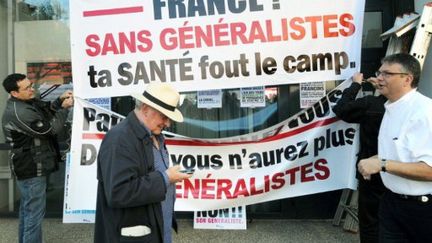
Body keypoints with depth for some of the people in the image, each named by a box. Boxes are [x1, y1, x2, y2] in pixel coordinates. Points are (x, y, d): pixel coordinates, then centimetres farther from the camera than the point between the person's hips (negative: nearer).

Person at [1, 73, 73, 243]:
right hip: (32, 169, -10)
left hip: (29, 167, 10)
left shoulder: (26, 102, 6)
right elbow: (50, 128, -22)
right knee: (34, 212, -3)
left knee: (27, 209, 20)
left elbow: (46, 112, 15)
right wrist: (64, 108, -11)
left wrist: (59, 100, -2)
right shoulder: (19, 112, -25)